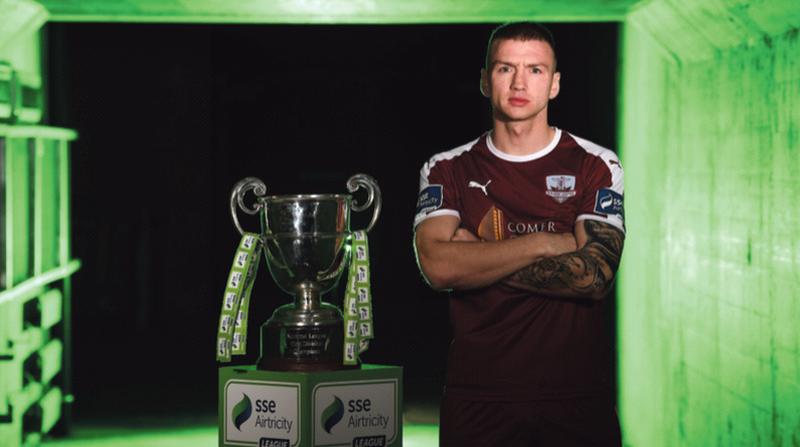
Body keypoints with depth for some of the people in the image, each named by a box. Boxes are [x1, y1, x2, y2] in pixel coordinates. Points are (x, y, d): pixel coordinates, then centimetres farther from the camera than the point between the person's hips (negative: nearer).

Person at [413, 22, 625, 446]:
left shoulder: (596, 167, 1)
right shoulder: (448, 170, 5)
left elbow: (594, 276, -13)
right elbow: (438, 266, -13)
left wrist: (477, 258, -11)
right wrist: (544, 244, -13)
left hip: (577, 396, 0)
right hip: (478, 396, 1)